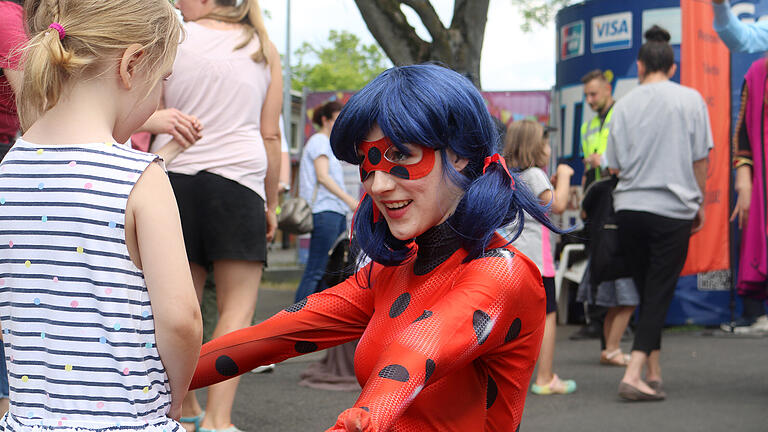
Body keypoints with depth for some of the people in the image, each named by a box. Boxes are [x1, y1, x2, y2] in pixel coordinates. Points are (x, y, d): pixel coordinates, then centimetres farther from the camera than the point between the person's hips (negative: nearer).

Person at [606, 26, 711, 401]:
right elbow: (700, 159, 1)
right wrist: (699, 203, 13)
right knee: (659, 294, -1)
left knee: (647, 291, 16)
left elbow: (614, 166, 8)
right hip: (672, 209, -3)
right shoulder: (690, 99, -1)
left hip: (629, 207, 3)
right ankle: (633, 376, -13)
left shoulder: (625, 104, 3)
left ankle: (653, 372, 20)